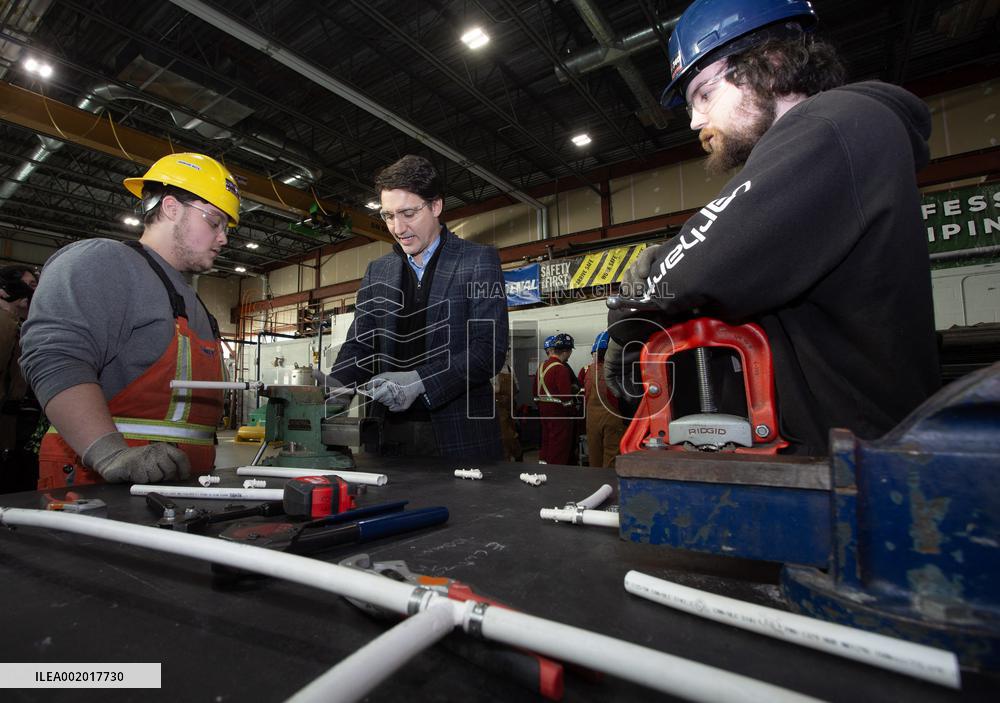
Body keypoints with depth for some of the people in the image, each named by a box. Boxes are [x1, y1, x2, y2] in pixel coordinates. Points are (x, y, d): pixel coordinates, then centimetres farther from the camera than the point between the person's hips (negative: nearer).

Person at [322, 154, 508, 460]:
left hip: (459, 436, -3)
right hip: (390, 434, 4)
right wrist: (334, 385, -12)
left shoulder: (479, 261, -2)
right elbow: (359, 344, 9)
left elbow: (489, 349, -11)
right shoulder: (377, 271, 14)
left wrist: (419, 381, -22)